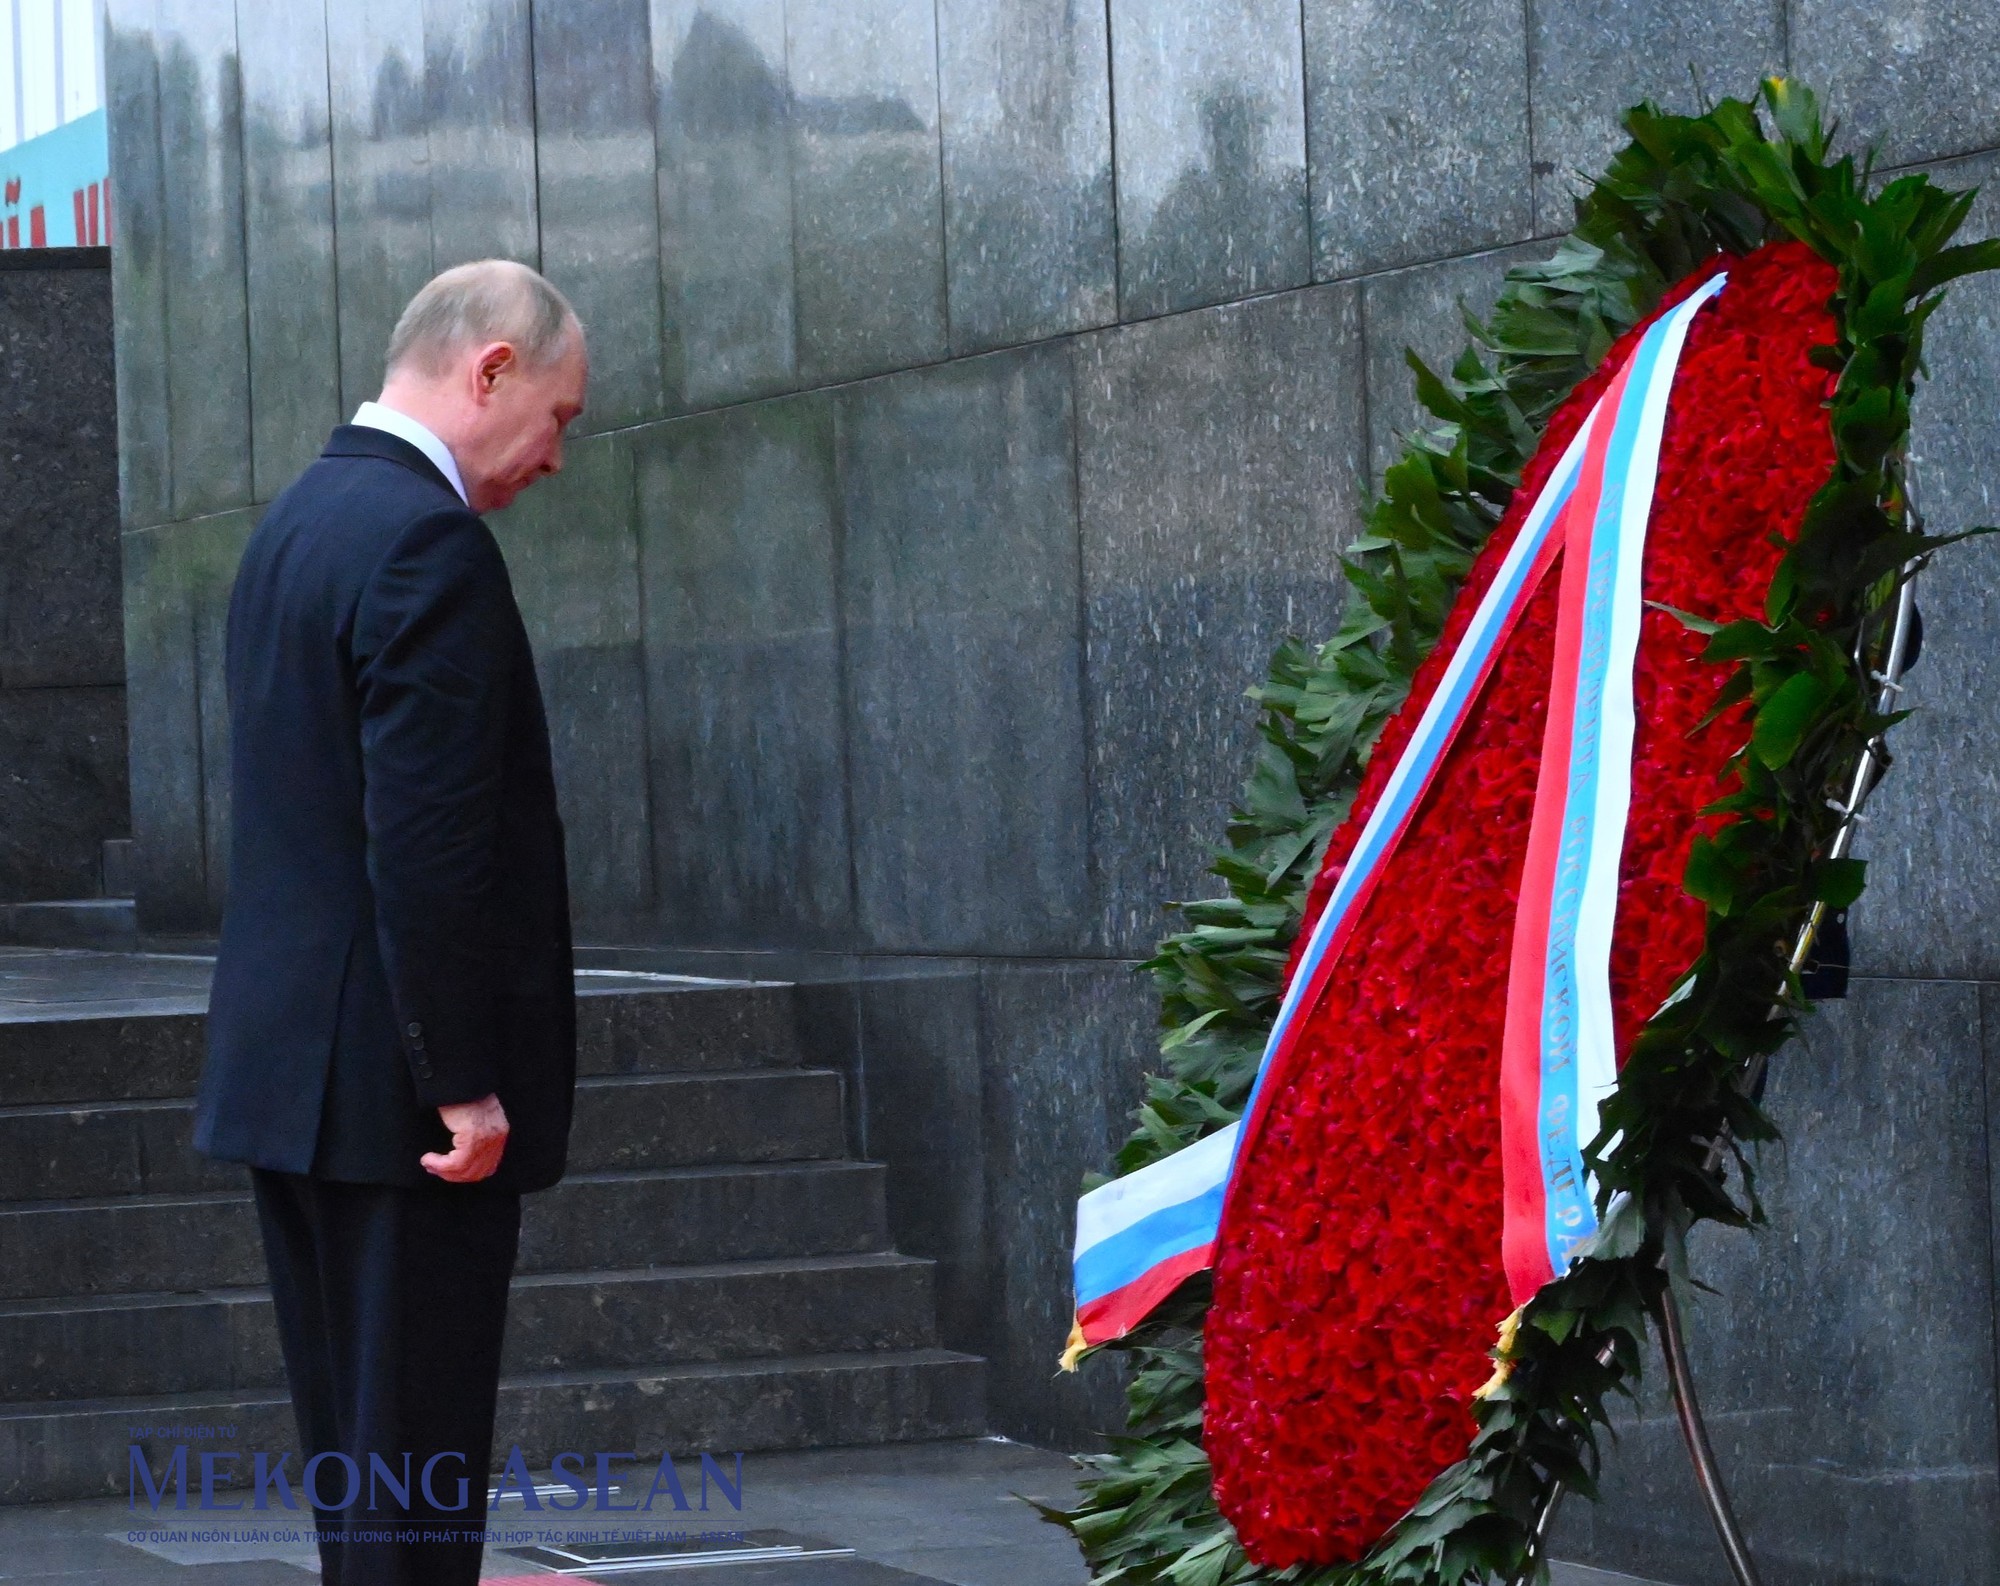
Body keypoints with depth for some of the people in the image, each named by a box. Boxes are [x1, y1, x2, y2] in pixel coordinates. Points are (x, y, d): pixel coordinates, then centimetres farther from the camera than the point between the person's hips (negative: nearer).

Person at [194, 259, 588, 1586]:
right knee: (418, 1463, -5)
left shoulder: (299, 520, 14)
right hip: (397, 1076, -10)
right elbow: (427, 844, -22)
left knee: (350, 1437, 13)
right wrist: (466, 1078, -19)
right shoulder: (429, 543, -16)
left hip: (288, 1060, 10)